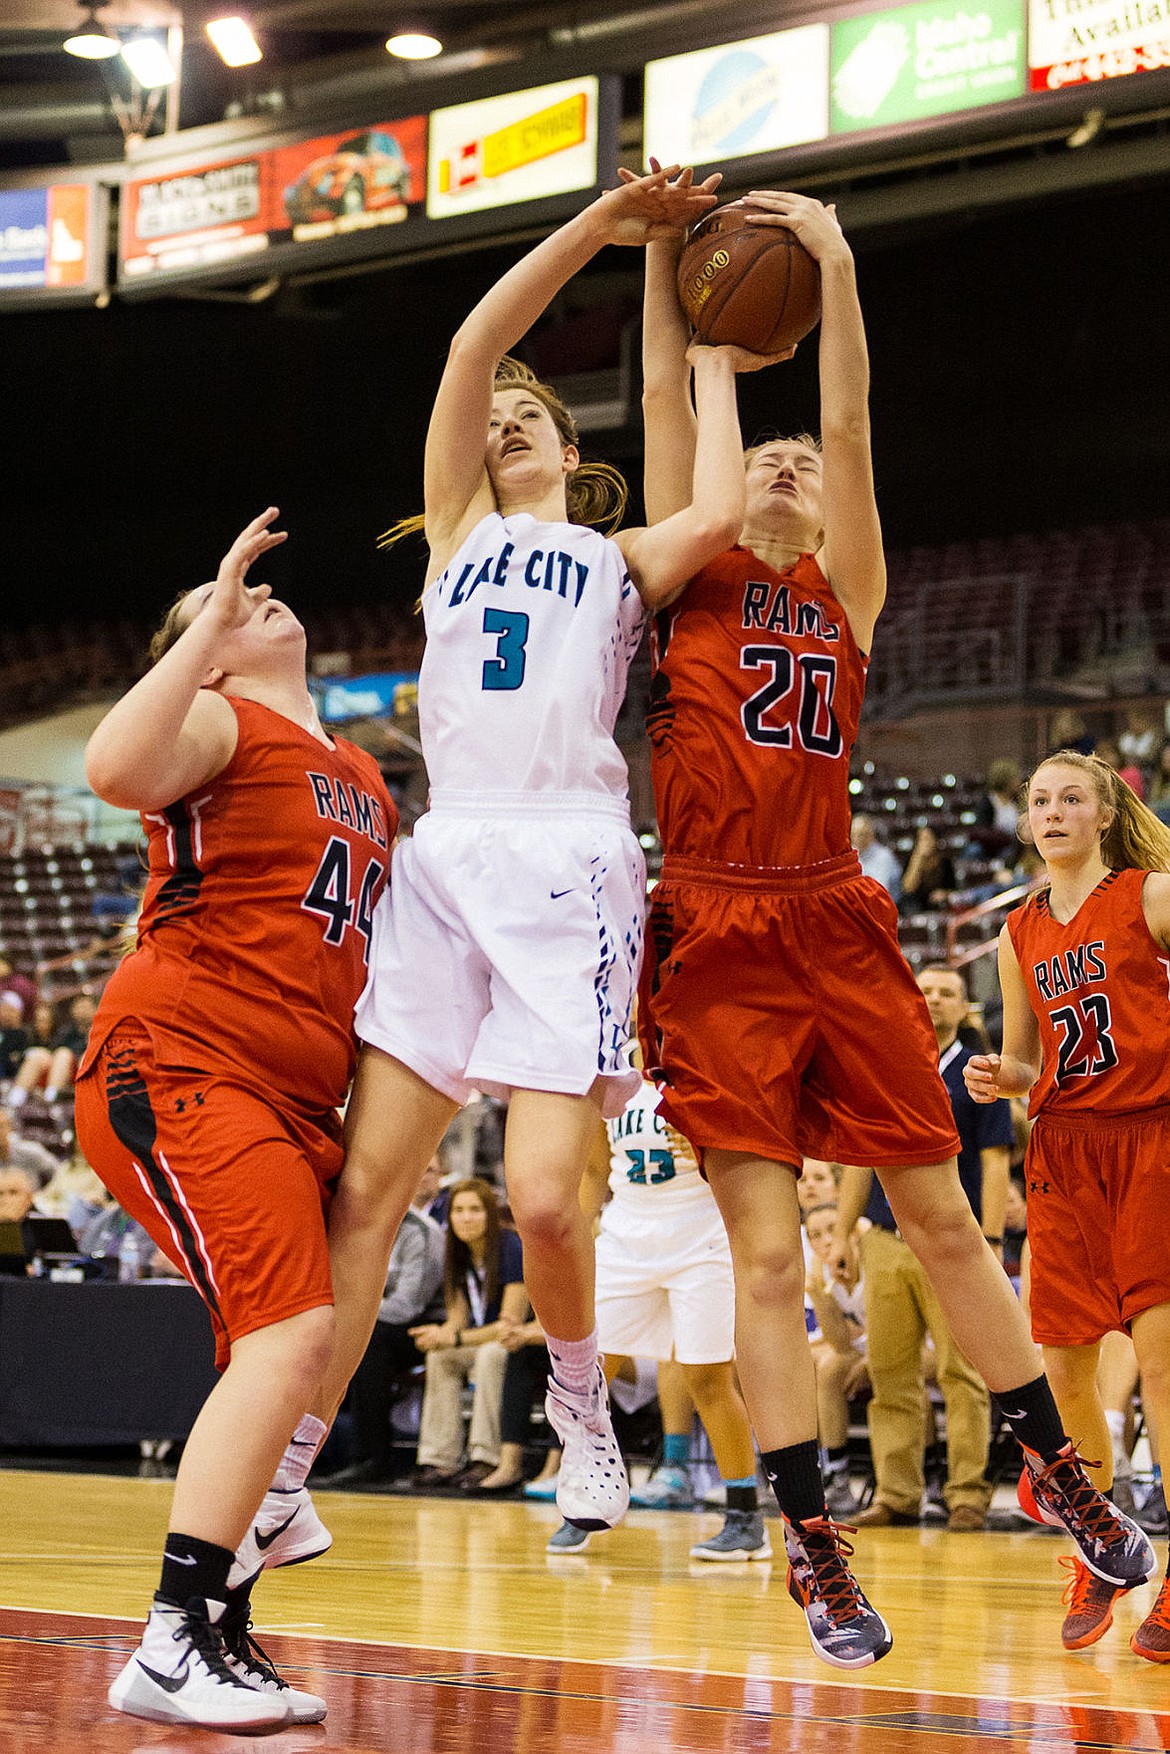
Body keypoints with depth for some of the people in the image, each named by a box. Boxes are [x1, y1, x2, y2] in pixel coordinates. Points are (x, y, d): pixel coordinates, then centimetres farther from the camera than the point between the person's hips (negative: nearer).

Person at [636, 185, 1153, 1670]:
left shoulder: (846, 595, 14)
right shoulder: (692, 582, 11)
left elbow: (849, 423, 3)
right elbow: (665, 400, 5)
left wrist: (836, 268, -3)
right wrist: (661, 256, 6)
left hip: (835, 927, 2)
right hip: (717, 942, -2)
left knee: (939, 1215, 8)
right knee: (764, 1253, -4)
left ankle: (1054, 1464, 23)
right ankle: (812, 1547, 2)